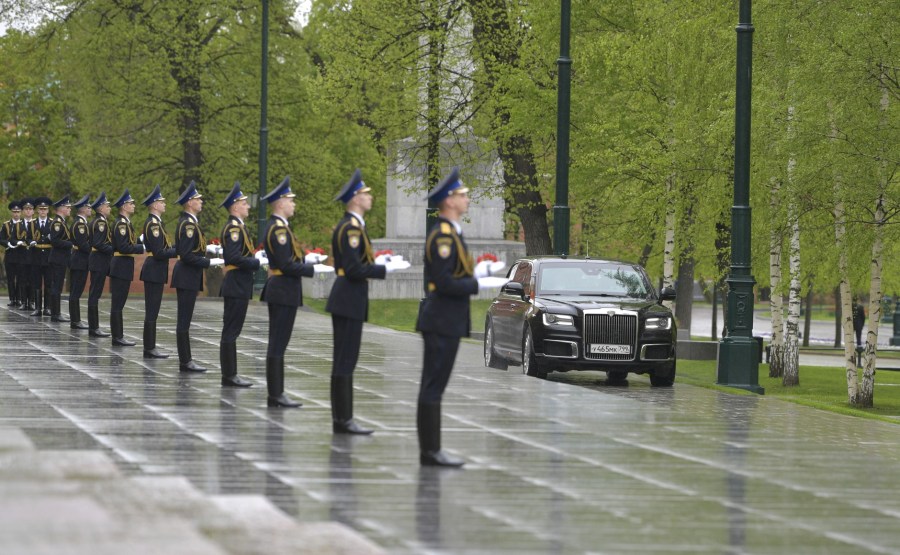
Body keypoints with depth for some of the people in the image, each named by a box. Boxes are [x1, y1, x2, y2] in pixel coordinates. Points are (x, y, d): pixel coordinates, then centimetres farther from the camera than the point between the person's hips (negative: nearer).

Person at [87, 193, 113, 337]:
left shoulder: (95, 221, 15)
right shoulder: (101, 222, -15)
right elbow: (98, 244, -24)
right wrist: (114, 250, -19)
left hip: (96, 259, 10)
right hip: (100, 262, -10)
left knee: (94, 294, 12)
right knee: (95, 294, -7)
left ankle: (93, 327, 16)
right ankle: (94, 328, -6)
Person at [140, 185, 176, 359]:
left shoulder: (154, 222, 15)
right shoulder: (153, 224, -16)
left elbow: (162, 246, 15)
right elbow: (159, 252, -21)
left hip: (155, 272, 10)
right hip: (154, 272, -10)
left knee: (152, 311, 12)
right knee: (152, 312, -6)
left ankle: (149, 347, 16)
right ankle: (150, 349, -4)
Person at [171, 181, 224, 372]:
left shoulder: (187, 222, 13)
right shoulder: (188, 224, -17)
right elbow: (187, 256, -22)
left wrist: (209, 257, 13)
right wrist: (211, 262, -20)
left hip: (187, 277, 10)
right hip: (187, 277, -10)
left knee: (184, 320, 11)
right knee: (184, 321, -7)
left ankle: (186, 360, 15)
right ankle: (186, 362, -5)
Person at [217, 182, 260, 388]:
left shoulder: (235, 226, 17)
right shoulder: (234, 228, -15)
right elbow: (234, 258, -24)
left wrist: (255, 259, 8)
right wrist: (258, 263, -16)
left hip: (237, 286, 10)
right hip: (237, 287, -10)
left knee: (231, 331, 11)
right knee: (231, 332, -7)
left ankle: (230, 374, 14)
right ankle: (229, 376, -5)